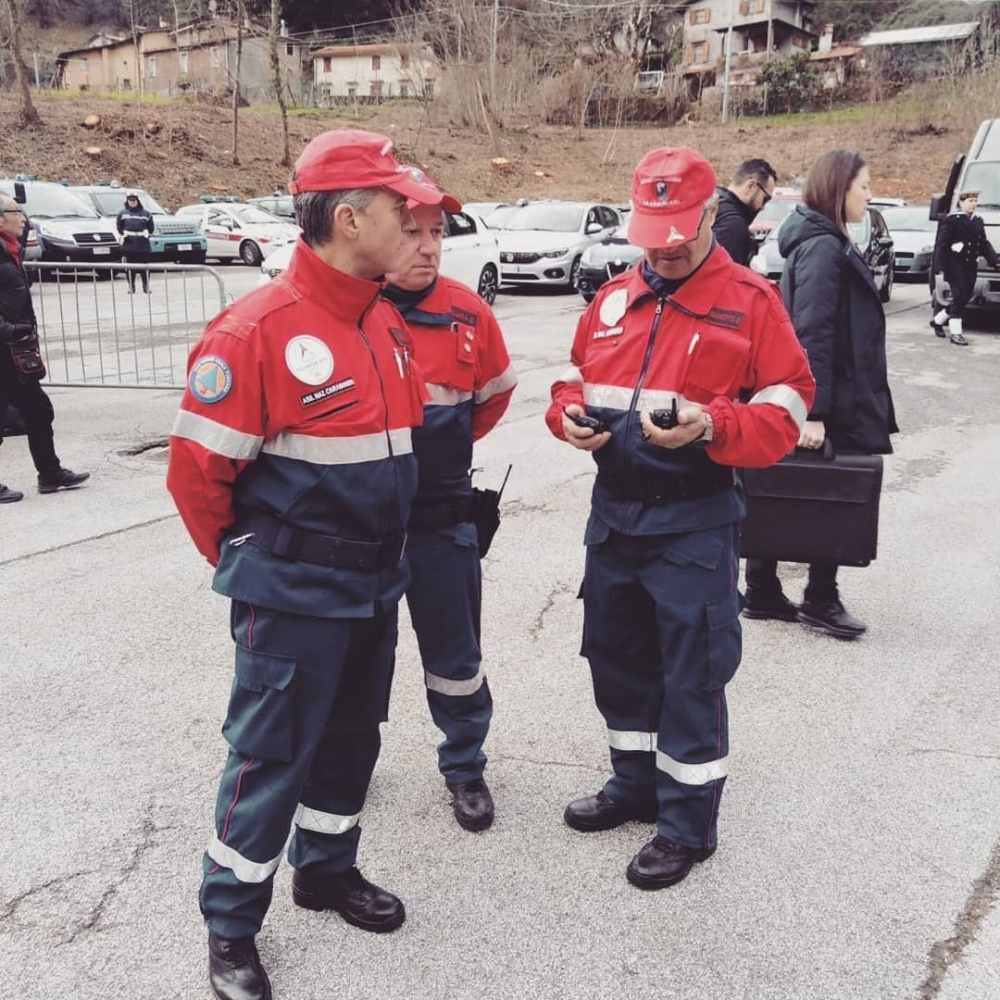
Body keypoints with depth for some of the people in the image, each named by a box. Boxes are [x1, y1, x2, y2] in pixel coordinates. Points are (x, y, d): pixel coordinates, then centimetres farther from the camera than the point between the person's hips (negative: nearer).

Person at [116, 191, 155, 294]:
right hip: (129, 244, 0)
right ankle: (131, 286, 8)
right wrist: (123, 234, 6)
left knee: (144, 266, 0)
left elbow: (151, 227, 14)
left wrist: (147, 233, 4)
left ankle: (146, 286, 9)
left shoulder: (145, 213, 6)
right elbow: (119, 226, 16)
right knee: (130, 266, 1)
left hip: (143, 244, 0)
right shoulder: (122, 213, 7)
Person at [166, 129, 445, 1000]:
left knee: (352, 736, 20)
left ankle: (327, 868, 42)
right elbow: (197, 469, -15)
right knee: (270, 755, 5)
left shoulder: (386, 324, 6)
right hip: (295, 594, -7)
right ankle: (232, 927, 24)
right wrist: (247, 561, -2)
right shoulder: (257, 330, -20)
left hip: (376, 583, 7)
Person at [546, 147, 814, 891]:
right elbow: (577, 379, 19)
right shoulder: (614, 299, 9)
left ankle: (689, 821, 17)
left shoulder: (751, 300, -7)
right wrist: (569, 414, -4)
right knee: (616, 654, 17)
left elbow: (786, 408, -10)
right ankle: (636, 782, 36)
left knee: (692, 674, 1)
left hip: (695, 521, -6)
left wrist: (711, 425, -27)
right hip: (614, 511, 6)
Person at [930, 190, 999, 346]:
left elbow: (984, 244, 15)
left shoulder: (978, 220, 12)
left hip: (971, 266, 7)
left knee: (965, 297, 10)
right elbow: (941, 245, -12)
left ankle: (938, 320, 29)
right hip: (955, 267, -7)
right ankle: (955, 333, -1)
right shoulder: (951, 220, -9)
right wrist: (940, 267, -18)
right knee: (960, 298, -9)